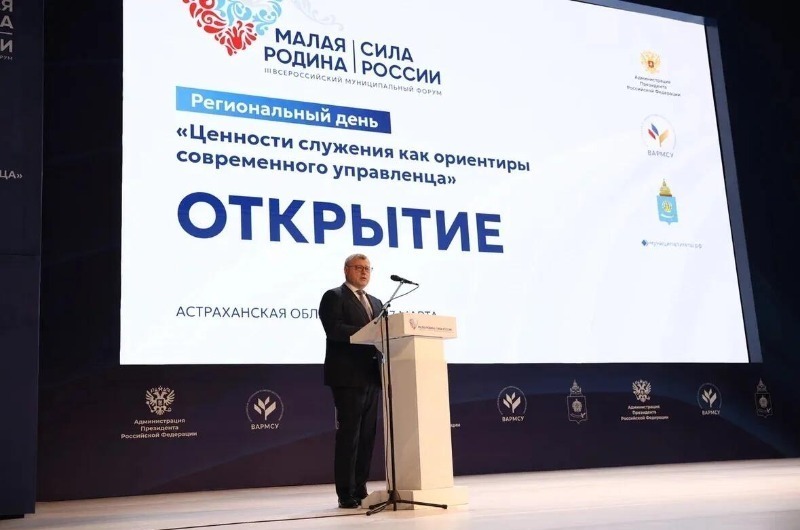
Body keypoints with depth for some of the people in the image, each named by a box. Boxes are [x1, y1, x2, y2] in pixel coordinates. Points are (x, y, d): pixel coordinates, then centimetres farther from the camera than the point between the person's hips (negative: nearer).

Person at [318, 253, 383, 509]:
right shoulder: (333, 297, -1)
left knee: (367, 435, 8)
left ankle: (360, 490, 15)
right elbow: (334, 330, -16)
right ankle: (346, 493, 0)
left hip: (372, 376, 7)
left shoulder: (375, 302, 22)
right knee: (348, 435, -5)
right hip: (348, 376, -7)